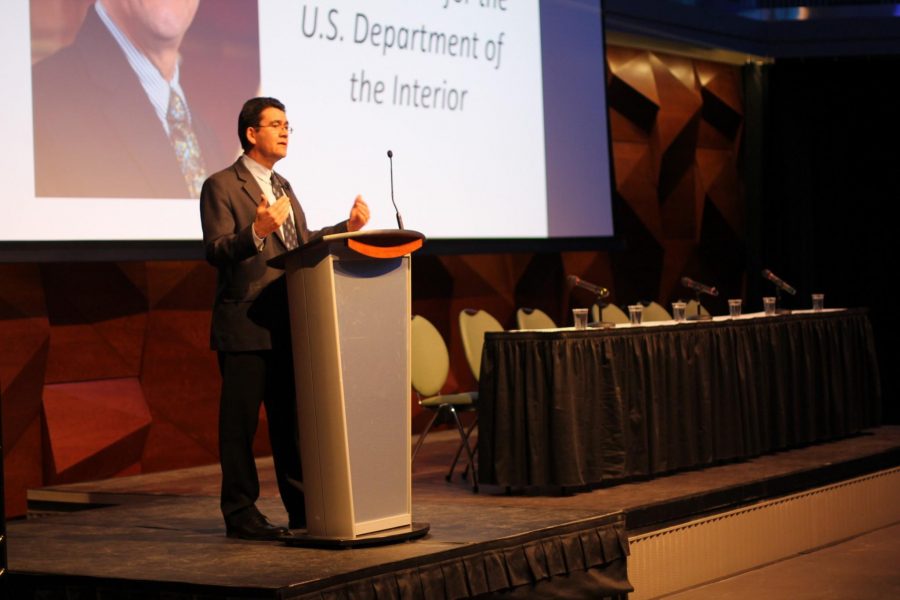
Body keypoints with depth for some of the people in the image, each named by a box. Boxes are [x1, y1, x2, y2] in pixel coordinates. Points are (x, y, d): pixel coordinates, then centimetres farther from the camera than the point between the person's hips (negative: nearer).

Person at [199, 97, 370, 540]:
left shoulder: (282, 187, 19)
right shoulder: (221, 187, -7)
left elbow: (302, 244, 21)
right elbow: (216, 251, -16)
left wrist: (347, 228, 11)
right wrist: (257, 232, -30)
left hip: (287, 325, 8)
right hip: (244, 325, -8)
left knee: (291, 419, 13)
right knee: (240, 421, -2)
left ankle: (302, 509, 20)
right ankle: (240, 513, 5)